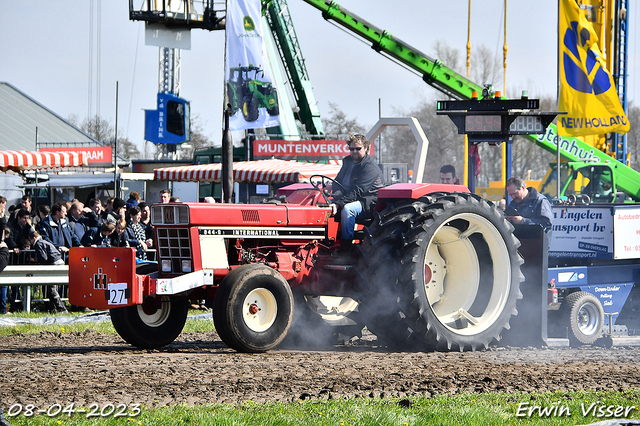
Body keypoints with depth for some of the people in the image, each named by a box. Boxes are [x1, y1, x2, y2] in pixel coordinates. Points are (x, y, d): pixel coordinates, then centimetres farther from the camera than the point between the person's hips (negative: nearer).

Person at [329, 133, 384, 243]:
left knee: (347, 209, -37)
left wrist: (338, 204, -33)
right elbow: (338, 181, 20)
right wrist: (337, 193, -5)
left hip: (369, 203, -8)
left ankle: (346, 246, -33)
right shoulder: (347, 161, 13)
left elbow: (358, 191, -24)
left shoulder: (370, 166, -15)